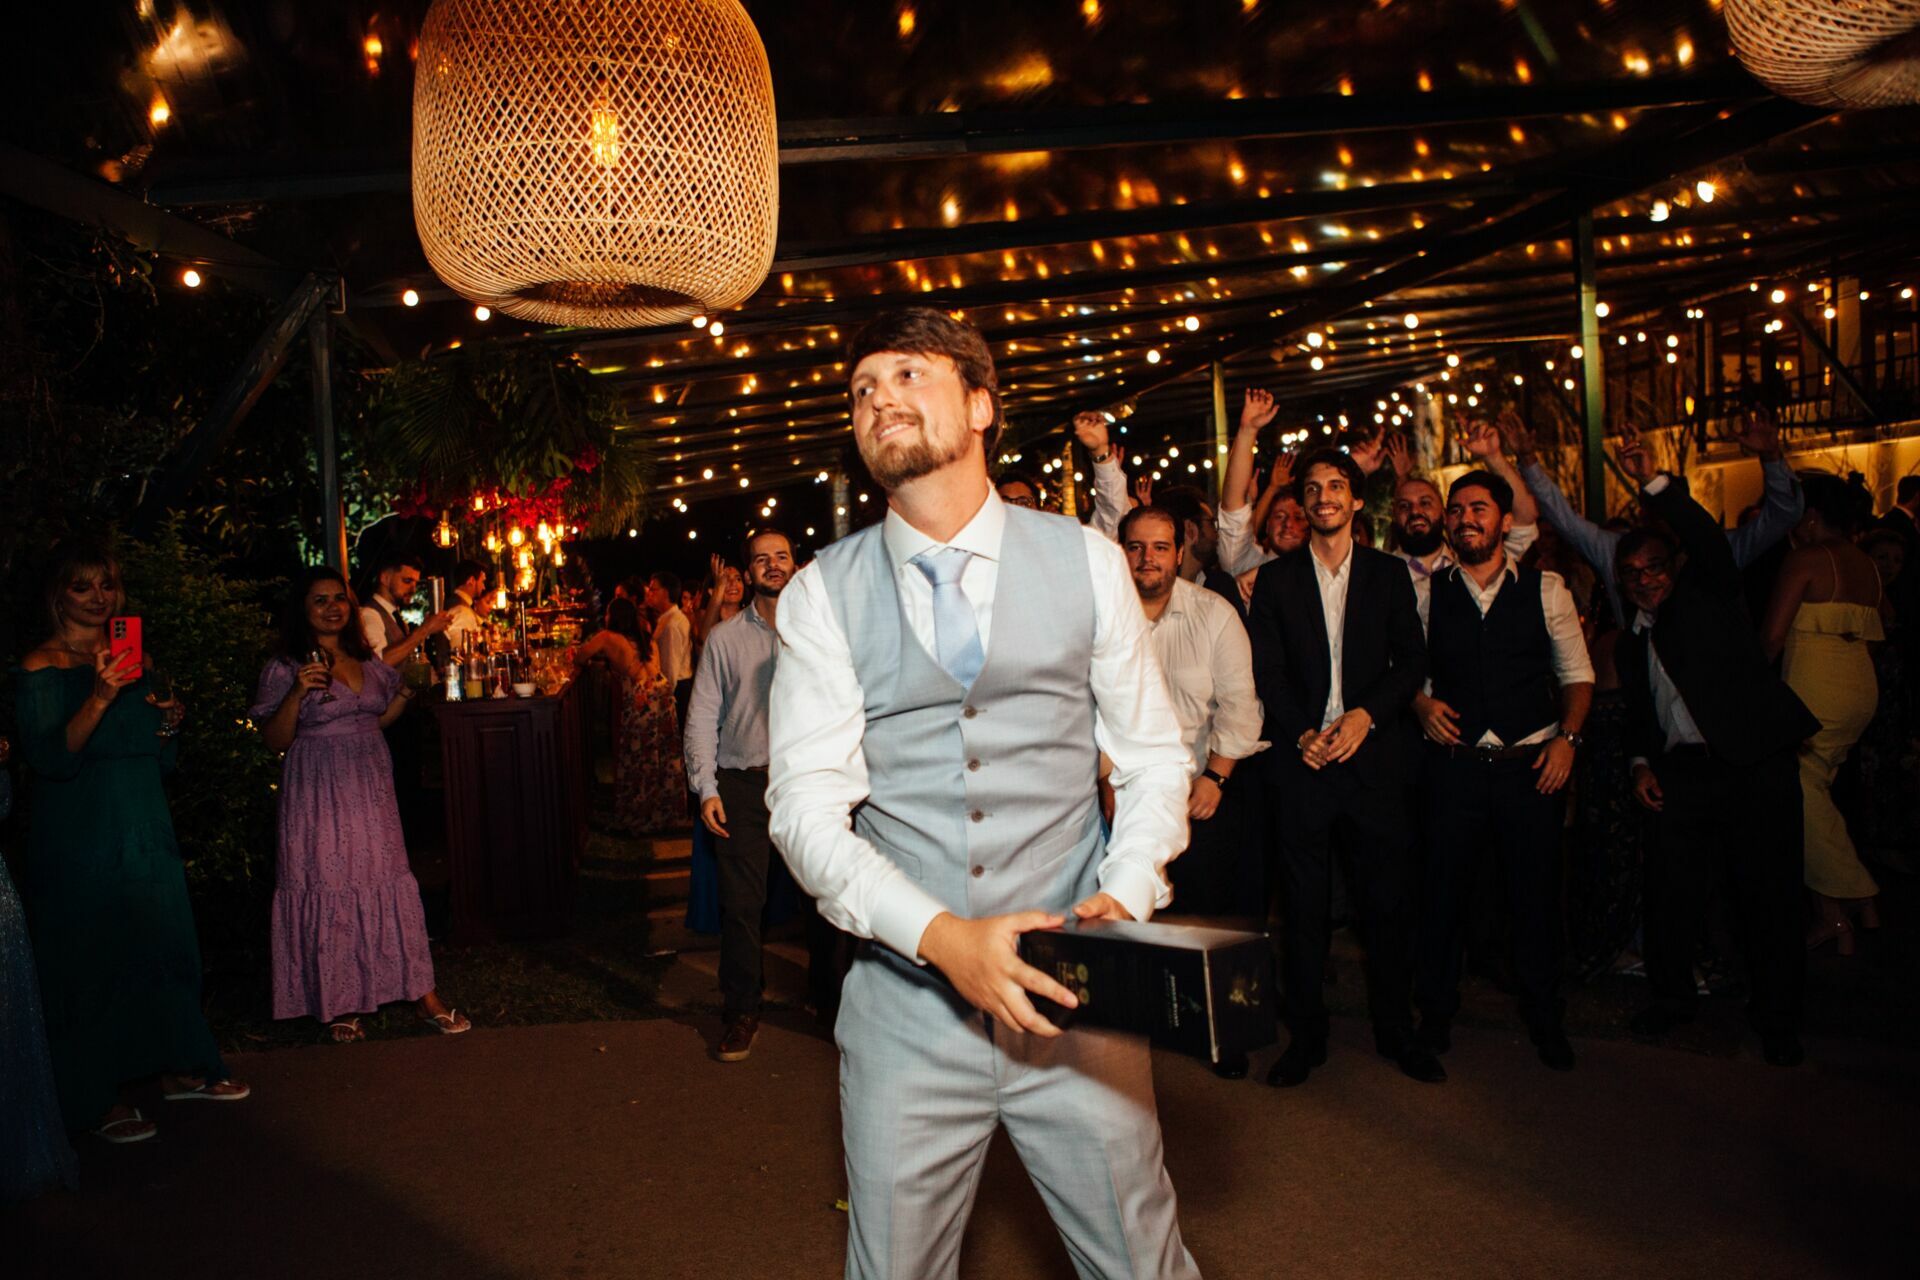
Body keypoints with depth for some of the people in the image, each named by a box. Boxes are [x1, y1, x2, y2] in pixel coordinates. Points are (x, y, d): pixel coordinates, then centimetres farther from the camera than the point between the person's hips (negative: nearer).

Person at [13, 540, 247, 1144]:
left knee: (164, 943, 11)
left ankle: (180, 1068, 25)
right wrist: (101, 695, -30)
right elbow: (49, 758, -20)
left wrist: (168, 725, -5)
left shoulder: (135, 659, 10)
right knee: (89, 957, 0)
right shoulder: (41, 668, -8)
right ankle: (94, 1099, 12)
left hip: (145, 828, 6)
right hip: (80, 838, -6)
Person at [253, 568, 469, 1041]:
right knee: (327, 887, 0)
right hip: (319, 793, -4)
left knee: (390, 881, 2)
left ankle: (422, 994, 6)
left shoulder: (368, 662, 12)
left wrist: (407, 690, 6)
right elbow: (275, 740, -6)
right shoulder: (284, 668, -3)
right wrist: (297, 693, -20)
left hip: (371, 789, 4)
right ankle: (337, 1004, 14)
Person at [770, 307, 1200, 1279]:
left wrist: (1125, 896, -11)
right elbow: (807, 805, -6)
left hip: (1073, 995, 0)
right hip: (907, 1004, 0)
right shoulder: (823, 594, 0)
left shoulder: (1084, 561, 2)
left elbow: (1151, 755, 7)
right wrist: (942, 935, -20)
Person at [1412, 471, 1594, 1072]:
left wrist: (1567, 735, -6)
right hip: (1454, 763, 0)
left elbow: (1576, 674, 7)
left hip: (1532, 764, 0)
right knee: (1445, 887, 6)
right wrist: (1420, 703, -8)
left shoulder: (1546, 589, 5)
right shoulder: (1428, 592, 6)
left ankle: (1543, 1016, 26)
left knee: (1537, 890, 7)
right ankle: (1436, 1008, 25)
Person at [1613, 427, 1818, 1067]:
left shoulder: (1709, 594, 4)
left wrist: (1653, 483, -23)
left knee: (1768, 893, 0)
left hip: (1757, 761, -4)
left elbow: (1708, 539, -15)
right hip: (1683, 770, 5)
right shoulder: (1631, 642, 18)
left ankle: (1776, 1017, 14)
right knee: (1671, 888, 1)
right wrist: (1642, 763, 6)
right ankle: (1671, 995, 19)